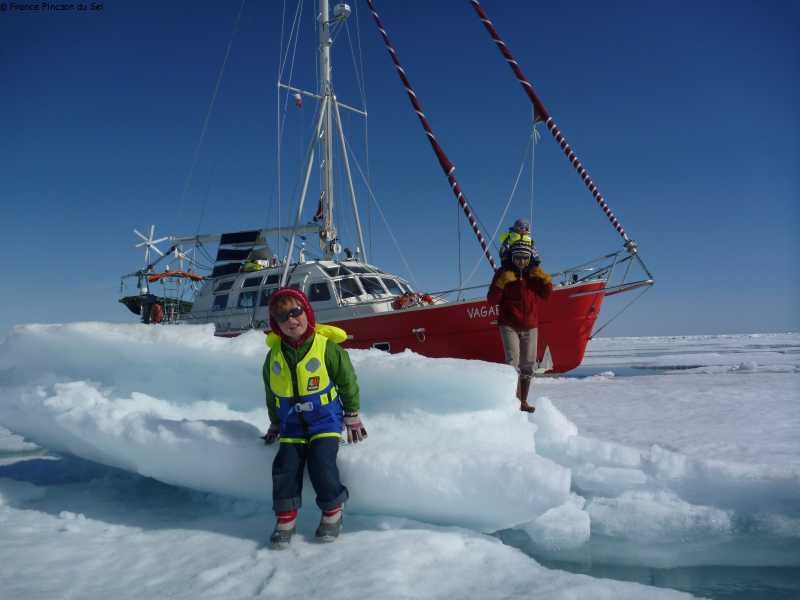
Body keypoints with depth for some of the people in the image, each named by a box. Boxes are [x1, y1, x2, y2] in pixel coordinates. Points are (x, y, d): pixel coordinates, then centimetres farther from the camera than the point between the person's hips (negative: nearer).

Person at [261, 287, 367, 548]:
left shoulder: (327, 347, -13)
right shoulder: (274, 354, 1)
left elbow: (347, 381, -3)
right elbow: (271, 392, 15)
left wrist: (352, 416, 1)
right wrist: (275, 423, 18)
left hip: (325, 418, -4)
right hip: (292, 421, 4)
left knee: (321, 464, -17)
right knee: (285, 466, -8)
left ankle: (333, 510, 6)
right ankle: (285, 518, 9)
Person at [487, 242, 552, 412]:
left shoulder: (535, 273, 9)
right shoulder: (503, 273, -1)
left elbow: (546, 294, 6)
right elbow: (491, 301, -5)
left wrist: (545, 280, -11)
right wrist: (500, 283, -20)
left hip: (530, 326, 4)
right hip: (509, 326, -4)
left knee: (528, 365, 7)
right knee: (513, 363, -15)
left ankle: (524, 401, 19)